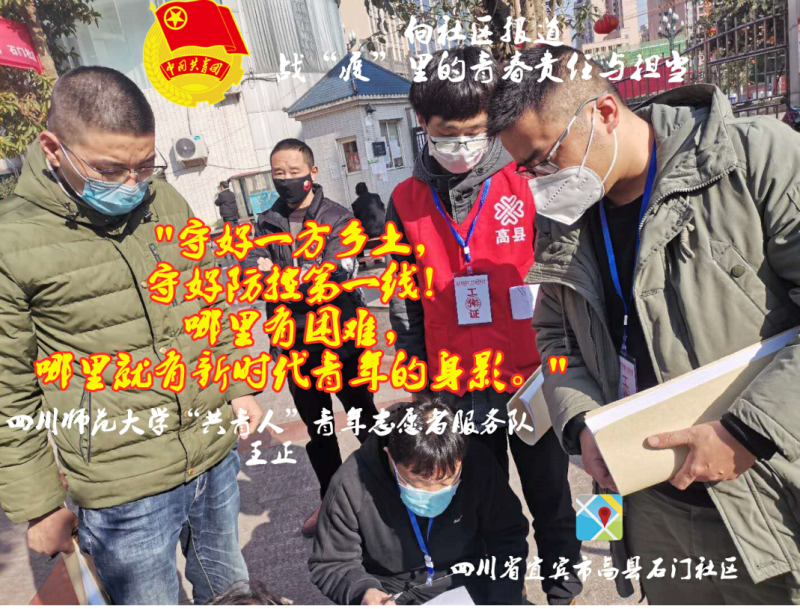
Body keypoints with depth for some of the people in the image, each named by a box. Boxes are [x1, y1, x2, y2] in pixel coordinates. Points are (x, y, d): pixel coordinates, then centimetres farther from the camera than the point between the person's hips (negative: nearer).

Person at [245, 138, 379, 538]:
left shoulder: (339, 219, -7)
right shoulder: (266, 223, 7)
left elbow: (338, 270, -23)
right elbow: (250, 267, -5)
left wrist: (279, 274, -37)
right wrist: (261, 270, -27)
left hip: (340, 340, -4)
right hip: (295, 346, 4)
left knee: (365, 421, 11)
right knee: (317, 429, 19)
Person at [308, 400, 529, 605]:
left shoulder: (478, 464, -18)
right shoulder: (352, 485, -22)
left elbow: (508, 537, -4)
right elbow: (332, 564, -10)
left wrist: (502, 601, -15)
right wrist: (361, 592, -28)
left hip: (466, 584, 1)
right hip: (389, 593, 0)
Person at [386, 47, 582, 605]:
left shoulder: (524, 184, -4)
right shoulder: (407, 203, 1)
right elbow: (406, 307, 5)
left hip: (532, 377, -1)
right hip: (458, 390, 2)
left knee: (549, 495, 18)